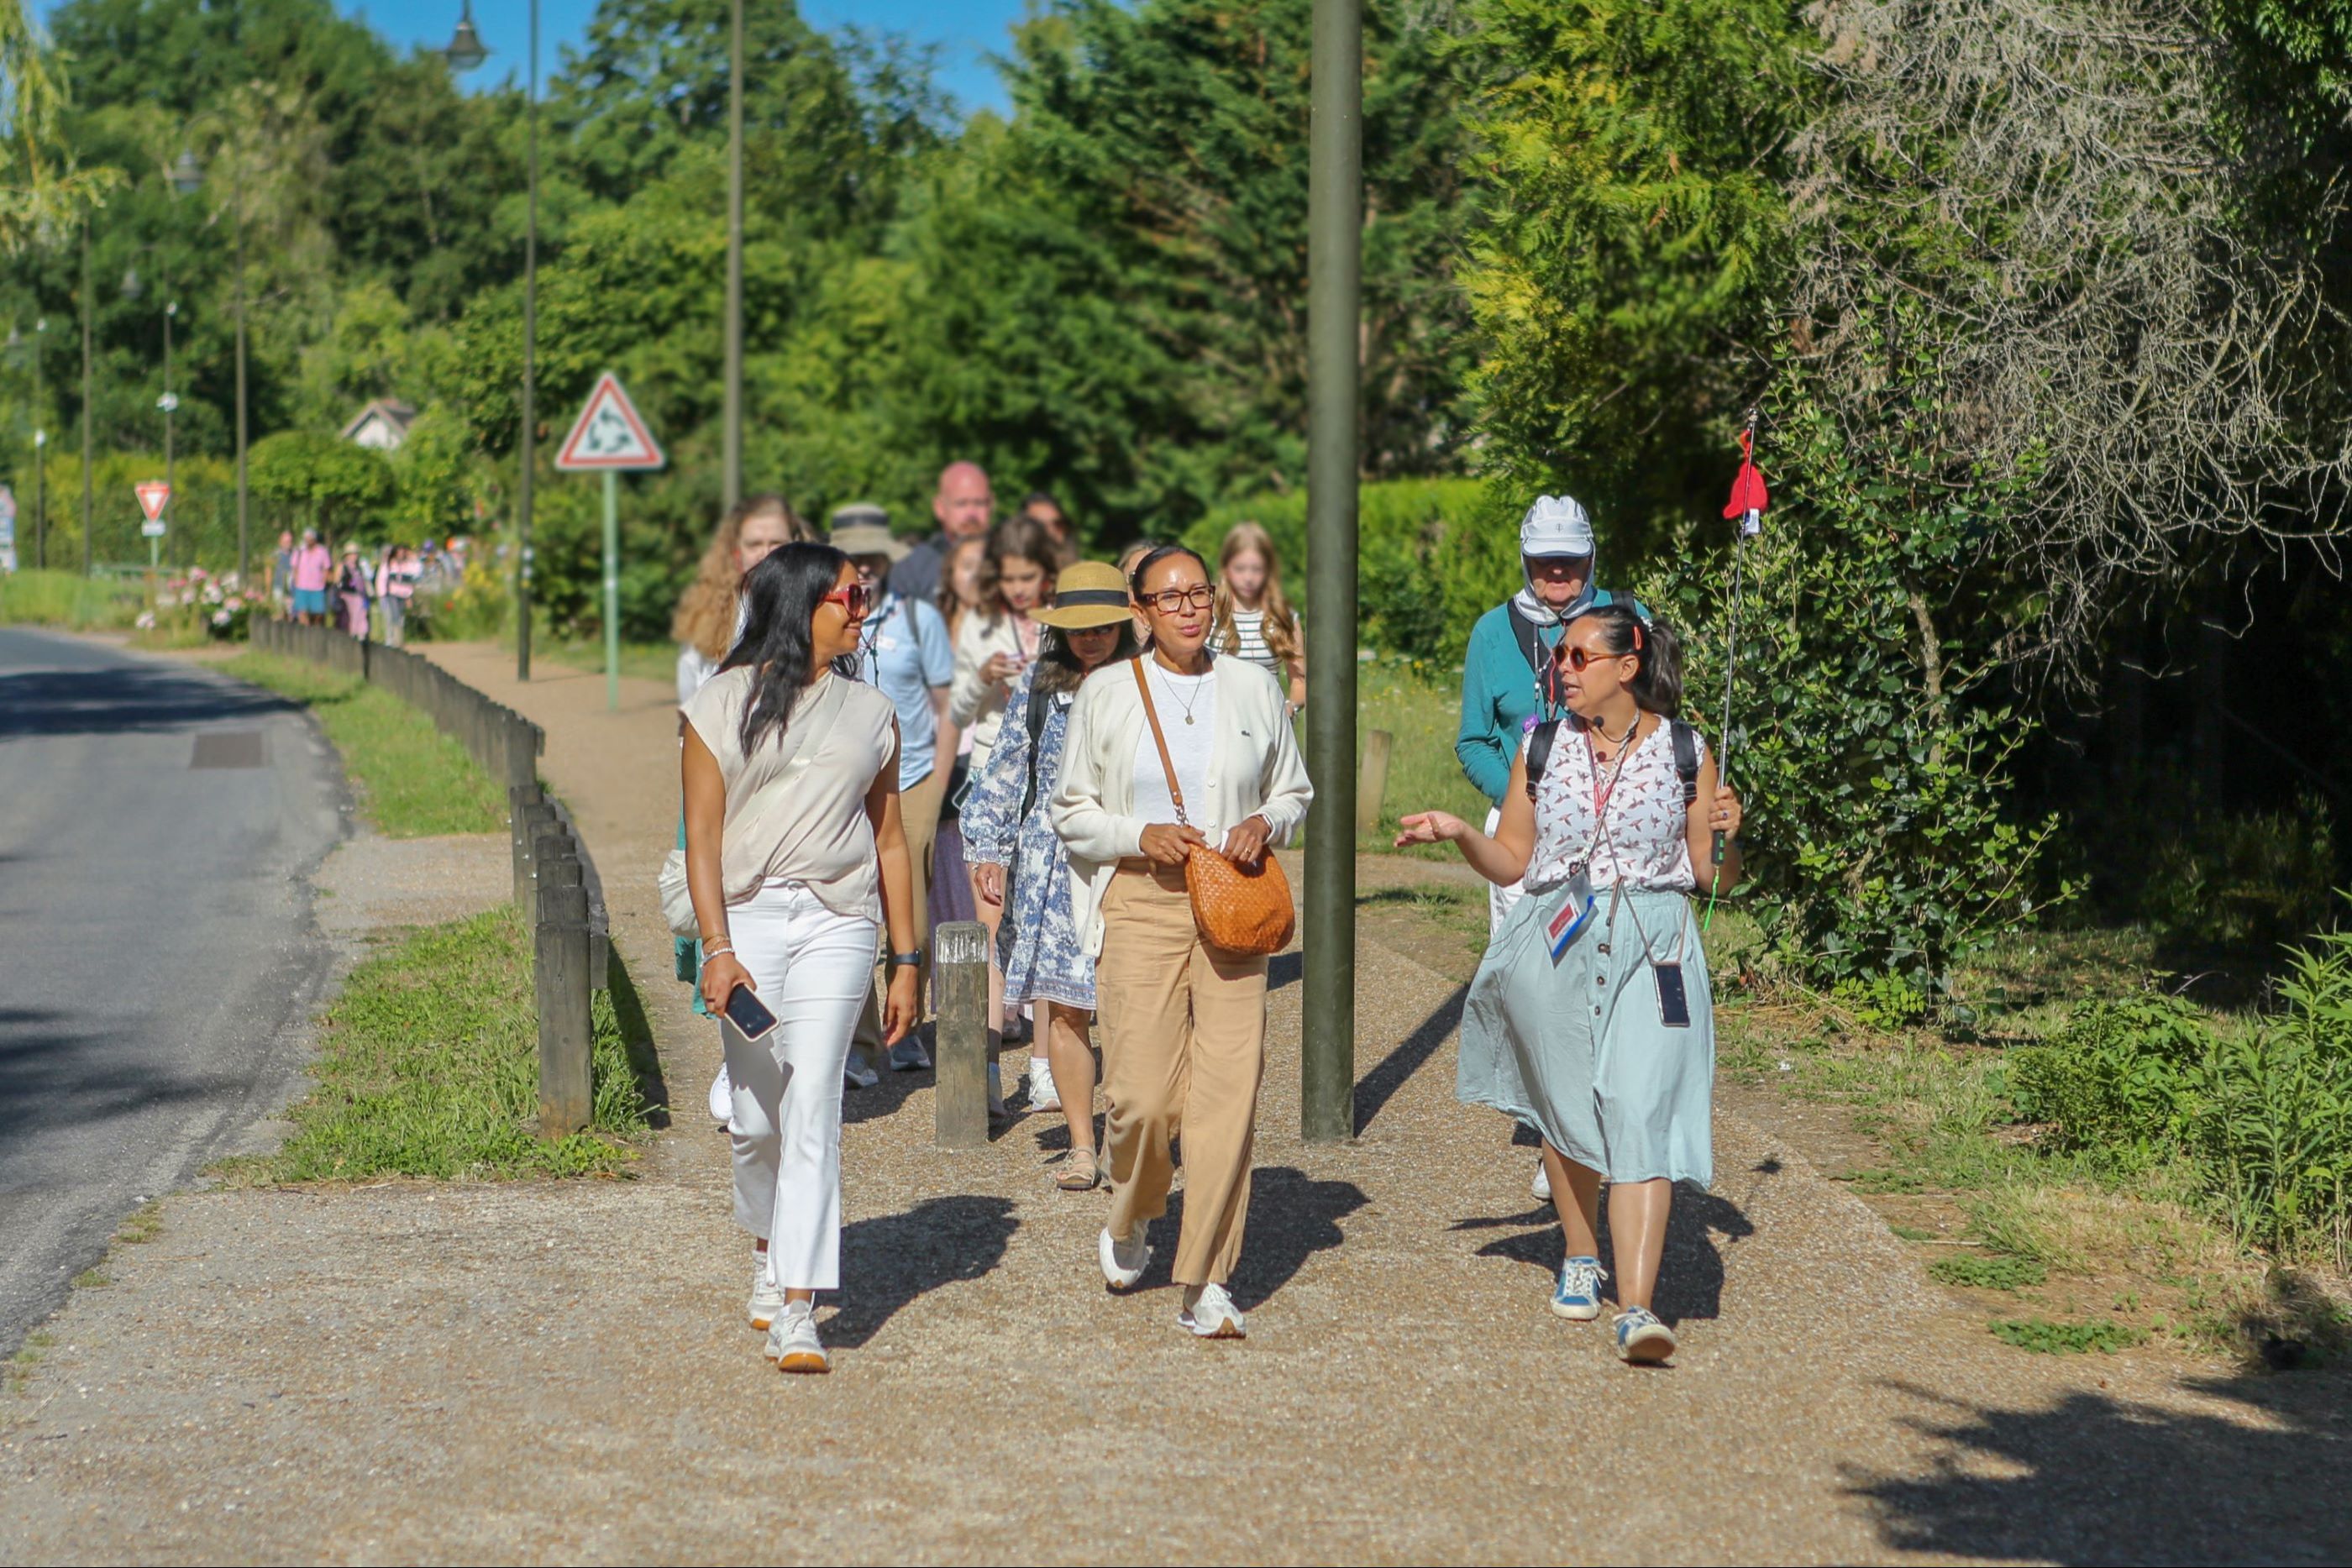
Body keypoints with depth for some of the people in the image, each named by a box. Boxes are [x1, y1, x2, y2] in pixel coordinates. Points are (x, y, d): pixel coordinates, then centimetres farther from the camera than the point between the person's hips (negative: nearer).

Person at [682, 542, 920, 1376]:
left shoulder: (870, 712, 11)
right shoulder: (722, 706, 4)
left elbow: (889, 840, 14)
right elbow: (703, 837, 0)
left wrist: (906, 960, 11)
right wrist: (717, 949, -10)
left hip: (838, 924, 1)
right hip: (748, 919, 0)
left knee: (813, 1111, -9)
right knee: (756, 1114, 6)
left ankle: (796, 1312, -11)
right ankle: (768, 1245, 36)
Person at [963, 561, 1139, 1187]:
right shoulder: (1036, 687, 10)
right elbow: (1003, 770, 15)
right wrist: (988, 848, 8)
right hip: (1052, 866, 2)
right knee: (1064, 1005, 0)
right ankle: (1082, 1145, 9)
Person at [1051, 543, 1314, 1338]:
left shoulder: (1254, 688, 10)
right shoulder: (1105, 694, 6)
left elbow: (1295, 793, 20)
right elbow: (1070, 811, 9)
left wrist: (1264, 824, -3)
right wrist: (1141, 836, -9)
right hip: (1139, 901, -1)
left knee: (1229, 1091, -8)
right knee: (1142, 1094, -7)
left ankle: (1206, 1285, -2)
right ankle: (1130, 1221, 27)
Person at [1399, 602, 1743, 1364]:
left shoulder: (1685, 752, 1)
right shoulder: (1542, 749, 6)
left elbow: (1714, 878, 6)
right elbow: (1511, 861, 11)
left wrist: (1729, 835, -14)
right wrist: (1458, 833, -5)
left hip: (1652, 954, -3)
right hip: (1554, 948, 3)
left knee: (1641, 1117, -14)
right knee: (1565, 1110, 13)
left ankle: (1635, 1307, -21)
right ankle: (1580, 1259, 38)